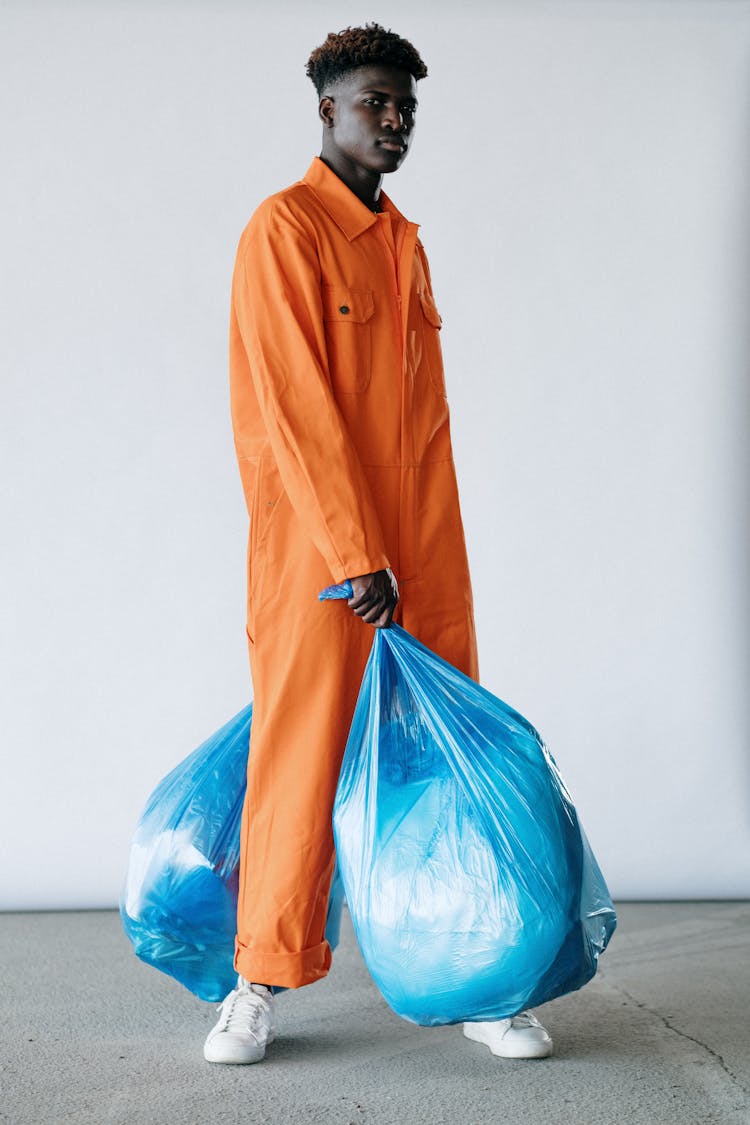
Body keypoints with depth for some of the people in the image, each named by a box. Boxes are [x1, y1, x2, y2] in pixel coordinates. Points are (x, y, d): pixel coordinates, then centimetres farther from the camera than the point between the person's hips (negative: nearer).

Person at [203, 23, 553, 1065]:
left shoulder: (405, 242, 17)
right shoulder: (284, 228, -5)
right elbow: (295, 407, -12)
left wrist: (424, 551, 13)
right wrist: (357, 555, -16)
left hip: (422, 548, 6)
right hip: (313, 548, -6)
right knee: (299, 758, -1)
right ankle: (263, 982, 13)